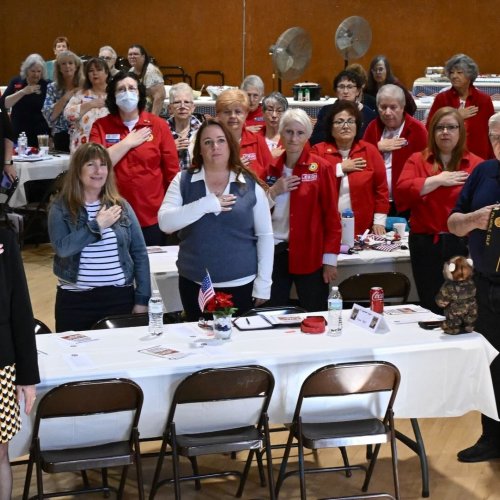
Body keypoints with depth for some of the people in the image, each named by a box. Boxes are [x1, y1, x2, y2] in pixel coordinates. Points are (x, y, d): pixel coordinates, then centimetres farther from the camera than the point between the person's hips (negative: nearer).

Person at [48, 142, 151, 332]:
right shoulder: (61, 208, -1)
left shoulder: (120, 206, 6)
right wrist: (97, 225, -15)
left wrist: (142, 299, 0)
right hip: (75, 299, -2)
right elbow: (62, 248, -17)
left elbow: (139, 253, 5)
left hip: (120, 296, 2)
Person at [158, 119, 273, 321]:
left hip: (242, 284, -1)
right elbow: (165, 222, -11)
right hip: (195, 283, 1)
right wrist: (206, 204, -19)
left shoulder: (250, 184, -1)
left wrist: (263, 283, -2)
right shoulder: (183, 181, 1)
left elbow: (265, 236, 2)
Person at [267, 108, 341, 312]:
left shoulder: (321, 168, -4)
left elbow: (331, 215, -5)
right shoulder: (272, 168, 8)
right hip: (274, 252, 4)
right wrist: (273, 192, -7)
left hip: (309, 255, -4)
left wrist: (330, 258, -10)